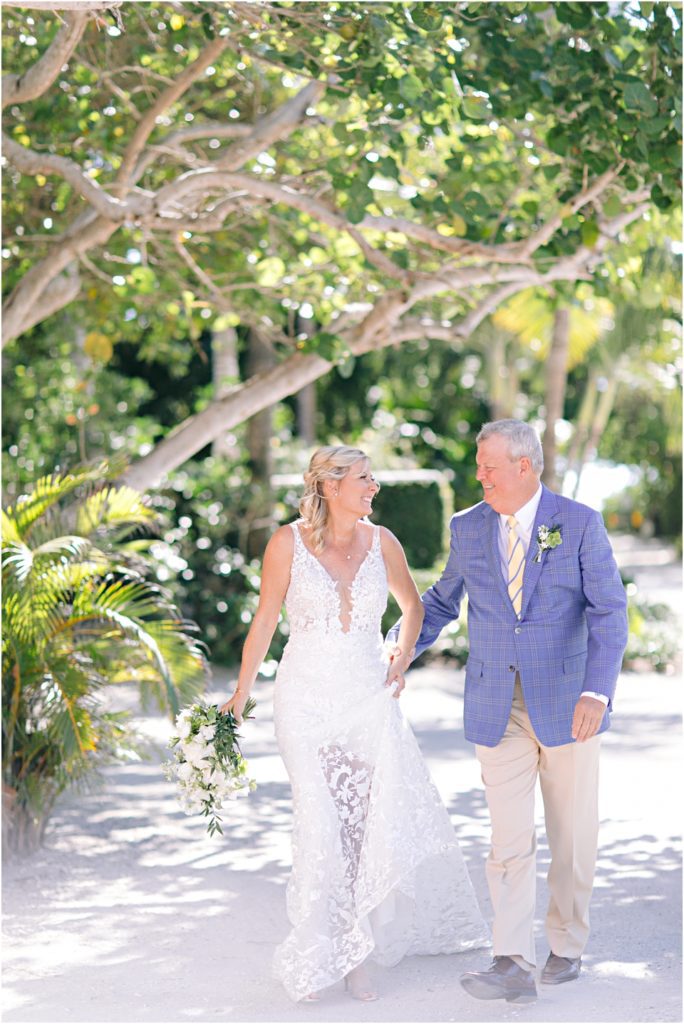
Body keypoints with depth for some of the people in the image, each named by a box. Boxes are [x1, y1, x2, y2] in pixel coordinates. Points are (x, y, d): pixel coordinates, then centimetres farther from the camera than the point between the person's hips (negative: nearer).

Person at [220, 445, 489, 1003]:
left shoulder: (381, 542, 2)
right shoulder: (289, 542, -5)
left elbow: (413, 606, 19)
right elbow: (265, 620, 3)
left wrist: (402, 658, 5)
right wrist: (242, 693, 5)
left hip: (369, 698, 2)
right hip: (308, 699, -2)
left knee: (381, 822, -3)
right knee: (321, 826, -1)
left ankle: (355, 953, 11)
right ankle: (319, 954, 15)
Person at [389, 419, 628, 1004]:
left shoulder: (581, 525, -6)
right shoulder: (468, 528, 5)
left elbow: (610, 613, -10)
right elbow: (442, 602, 16)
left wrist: (597, 692, -22)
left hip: (567, 703, -2)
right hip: (496, 708, 2)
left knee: (572, 837, 9)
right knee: (509, 838, -6)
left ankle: (567, 946, 26)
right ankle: (513, 965, -11)